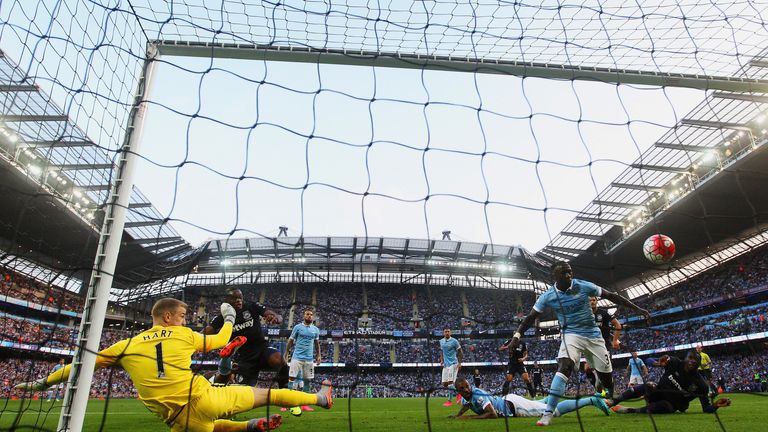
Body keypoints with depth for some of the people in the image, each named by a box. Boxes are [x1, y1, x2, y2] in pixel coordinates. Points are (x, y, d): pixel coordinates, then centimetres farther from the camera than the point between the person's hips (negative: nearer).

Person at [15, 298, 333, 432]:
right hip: (203, 398, -3)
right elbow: (219, 340, 18)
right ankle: (319, 398, 14)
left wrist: (43, 382, 35)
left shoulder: (127, 346, 10)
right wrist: (229, 319, 37)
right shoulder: (182, 334, 4)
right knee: (264, 394, 6)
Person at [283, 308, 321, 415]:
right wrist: (286, 353, 2)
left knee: (307, 380, 5)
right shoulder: (297, 327, 0)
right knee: (291, 377, -9)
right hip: (297, 357, -3)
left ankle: (304, 404, 14)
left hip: (309, 358, 3)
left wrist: (318, 355, 13)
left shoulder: (316, 329, 9)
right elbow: (291, 341, 5)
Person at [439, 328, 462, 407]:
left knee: (450, 382, -11)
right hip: (445, 364, 6)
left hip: (453, 364, -6)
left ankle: (449, 400, 0)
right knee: (444, 384, 4)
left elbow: (460, 352, -4)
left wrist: (459, 363, -11)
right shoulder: (441, 341, 8)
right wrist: (441, 360, 11)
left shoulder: (454, 341, -9)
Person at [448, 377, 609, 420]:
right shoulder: (466, 396, -1)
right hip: (507, 401, 8)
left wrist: (470, 418, -30)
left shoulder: (477, 395, -27)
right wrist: (457, 416, 7)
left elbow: (493, 414, -34)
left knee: (554, 410, -4)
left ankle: (591, 400, 1)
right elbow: (466, 406, 23)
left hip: (513, 405, -8)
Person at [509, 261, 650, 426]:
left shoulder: (584, 286, -10)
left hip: (593, 335, 2)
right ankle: (548, 413, -25)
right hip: (571, 335, -2)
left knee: (606, 373, 10)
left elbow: (611, 296, -2)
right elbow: (531, 317, -6)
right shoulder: (547, 296, -11)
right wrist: (517, 334, -18)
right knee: (564, 367, -26)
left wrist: (637, 308, -3)